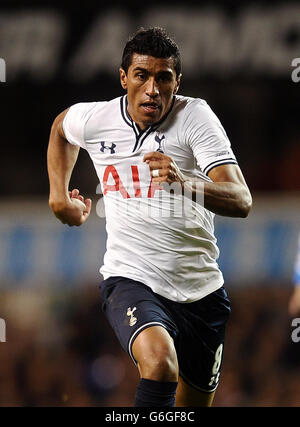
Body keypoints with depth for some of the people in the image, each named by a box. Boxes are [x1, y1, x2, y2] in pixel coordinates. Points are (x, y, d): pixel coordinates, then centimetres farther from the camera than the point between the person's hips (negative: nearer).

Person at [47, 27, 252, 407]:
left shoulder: (195, 116, -12)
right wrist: (59, 194, 20)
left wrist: (184, 182, -42)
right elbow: (60, 127, 24)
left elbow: (241, 202, -24)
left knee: (195, 404, 15)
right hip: (130, 280, -1)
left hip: (201, 288, 2)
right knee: (159, 359, -34)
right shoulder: (92, 119, -4)